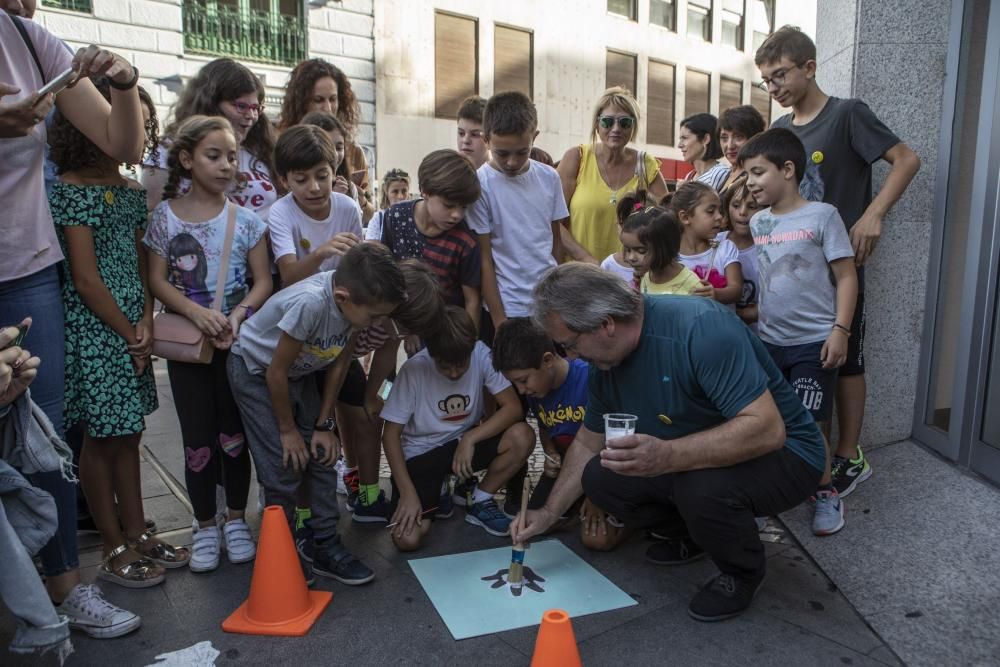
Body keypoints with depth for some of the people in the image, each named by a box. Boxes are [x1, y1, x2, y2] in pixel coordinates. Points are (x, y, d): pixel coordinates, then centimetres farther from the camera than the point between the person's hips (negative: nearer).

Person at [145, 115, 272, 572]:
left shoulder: (246, 219, -1)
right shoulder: (166, 216, -2)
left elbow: (263, 281, -2)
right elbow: (157, 280, -3)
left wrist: (237, 315, -19)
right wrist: (196, 312, -20)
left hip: (237, 341, 0)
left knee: (234, 435, 8)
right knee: (198, 440, 6)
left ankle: (235, 519, 26)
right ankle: (205, 526, 23)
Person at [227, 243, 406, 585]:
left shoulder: (357, 300, -20)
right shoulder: (310, 303, -40)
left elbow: (339, 362, -5)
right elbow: (276, 372, -26)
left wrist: (324, 425, -2)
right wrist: (288, 430, -13)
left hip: (299, 373, 6)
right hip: (256, 371, -6)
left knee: (323, 457, 3)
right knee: (284, 470, -7)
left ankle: (326, 548, 16)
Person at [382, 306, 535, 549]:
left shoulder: (481, 355, -17)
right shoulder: (414, 369, -21)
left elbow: (513, 407, -17)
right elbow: (391, 434, -15)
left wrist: (470, 438, -26)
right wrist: (408, 493, -20)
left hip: (463, 443, 2)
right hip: (420, 454, -2)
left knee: (522, 436, -26)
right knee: (407, 539, -21)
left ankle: (479, 503, 0)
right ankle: (436, 492, 14)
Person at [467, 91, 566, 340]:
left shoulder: (549, 178, 2)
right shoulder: (479, 185, -11)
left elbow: (556, 240, 11)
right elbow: (484, 259, -8)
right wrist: (499, 321, -9)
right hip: (506, 311, -4)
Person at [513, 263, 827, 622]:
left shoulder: (701, 327, -31)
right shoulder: (604, 361, -5)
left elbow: (767, 429, -36)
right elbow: (588, 442, 10)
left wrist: (668, 456, -47)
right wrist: (549, 513, 7)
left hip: (783, 453, -7)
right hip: (690, 459, 7)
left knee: (702, 485, -36)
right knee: (599, 477, -7)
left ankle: (743, 571, -2)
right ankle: (692, 535, 18)